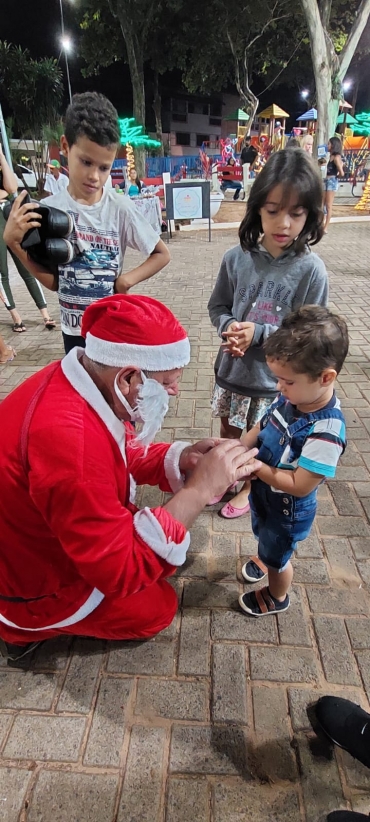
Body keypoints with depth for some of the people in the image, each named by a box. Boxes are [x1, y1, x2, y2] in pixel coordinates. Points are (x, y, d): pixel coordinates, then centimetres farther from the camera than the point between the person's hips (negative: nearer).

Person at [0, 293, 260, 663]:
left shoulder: (81, 379, -13)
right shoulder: (68, 439, -41)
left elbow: (126, 453, 3)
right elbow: (121, 569, -32)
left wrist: (182, 457, -14)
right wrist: (200, 488, -30)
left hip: (42, 539, 8)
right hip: (33, 586, -7)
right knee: (157, 606, 6)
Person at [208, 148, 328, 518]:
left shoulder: (311, 270, -17)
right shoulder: (237, 258, -10)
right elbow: (217, 306, 3)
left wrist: (258, 333, -24)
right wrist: (228, 327, -18)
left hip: (274, 378, -2)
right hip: (231, 369, 3)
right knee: (229, 431, 24)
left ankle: (251, 487, 47)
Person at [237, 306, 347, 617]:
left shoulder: (326, 432, -38)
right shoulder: (290, 398, -16)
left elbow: (299, 486, -33)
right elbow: (259, 430, -3)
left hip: (287, 511, -6)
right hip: (264, 495, 6)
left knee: (277, 557, 23)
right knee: (265, 539, 35)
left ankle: (277, 598, 53)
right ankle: (266, 559, 68)